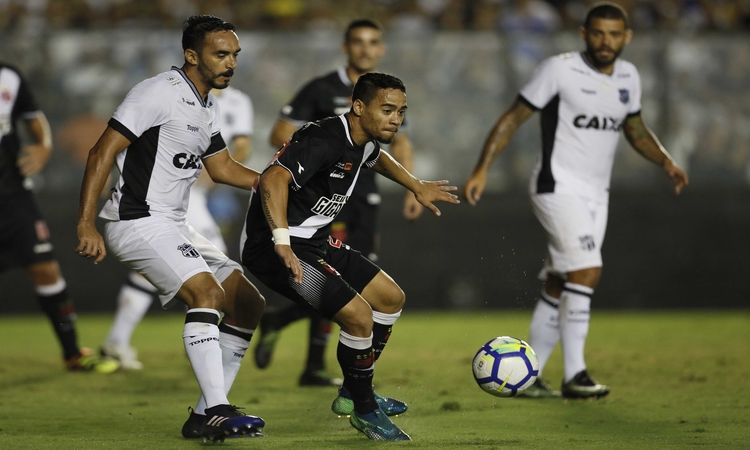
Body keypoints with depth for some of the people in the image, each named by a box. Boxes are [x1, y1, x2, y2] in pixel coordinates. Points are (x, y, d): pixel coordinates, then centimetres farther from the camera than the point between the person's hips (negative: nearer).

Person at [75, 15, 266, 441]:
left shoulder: (208, 106, 15)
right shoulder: (160, 93, -14)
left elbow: (223, 167, 27)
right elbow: (103, 152, -18)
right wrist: (86, 225, -25)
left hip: (173, 227, 10)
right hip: (138, 223, -10)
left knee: (249, 304, 7)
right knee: (207, 291, -28)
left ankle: (205, 415, 8)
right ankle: (216, 411, -34)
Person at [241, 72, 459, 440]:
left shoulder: (363, 140, 5)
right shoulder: (324, 141, -26)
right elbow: (272, 180, -42)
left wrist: (417, 187, 34)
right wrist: (282, 242, -51)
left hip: (317, 242, 11)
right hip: (275, 249, -11)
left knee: (391, 299, 15)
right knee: (359, 315, -22)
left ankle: (353, 394, 30)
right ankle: (363, 411, 1)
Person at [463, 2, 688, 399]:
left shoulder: (628, 76, 9)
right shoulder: (559, 69, -11)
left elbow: (636, 130, 23)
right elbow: (513, 118, -7)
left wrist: (666, 162, 6)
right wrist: (482, 169, -15)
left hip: (596, 195, 7)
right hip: (559, 188, -7)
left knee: (559, 289, 9)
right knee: (587, 271, -22)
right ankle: (574, 375, -20)